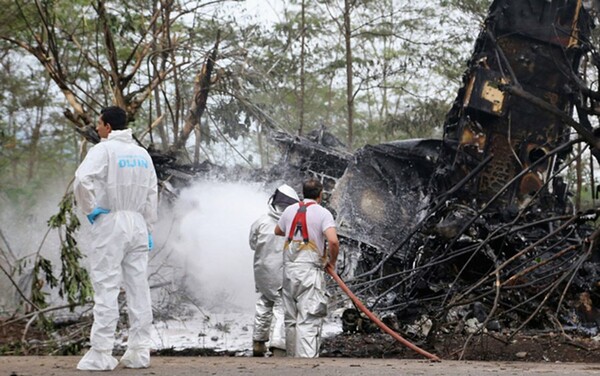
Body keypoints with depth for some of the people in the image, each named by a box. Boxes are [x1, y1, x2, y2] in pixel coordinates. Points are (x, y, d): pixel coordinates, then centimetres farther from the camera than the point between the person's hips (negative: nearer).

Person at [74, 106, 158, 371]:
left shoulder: (103, 150, -9)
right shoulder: (142, 154, 10)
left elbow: (83, 179, -25)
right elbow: (152, 194, 11)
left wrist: (89, 210, -11)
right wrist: (147, 228, 15)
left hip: (110, 222, -6)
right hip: (137, 223, 6)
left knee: (106, 289, -5)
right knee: (138, 288, 7)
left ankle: (100, 355, -6)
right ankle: (139, 353, 9)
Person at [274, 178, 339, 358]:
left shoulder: (290, 210, 11)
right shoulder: (323, 213, -5)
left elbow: (277, 231, 29)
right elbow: (333, 241, -18)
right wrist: (332, 261, -1)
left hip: (289, 269, 5)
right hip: (310, 270, -5)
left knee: (291, 319, 16)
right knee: (308, 321, -10)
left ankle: (292, 356, 24)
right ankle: (307, 358, -21)